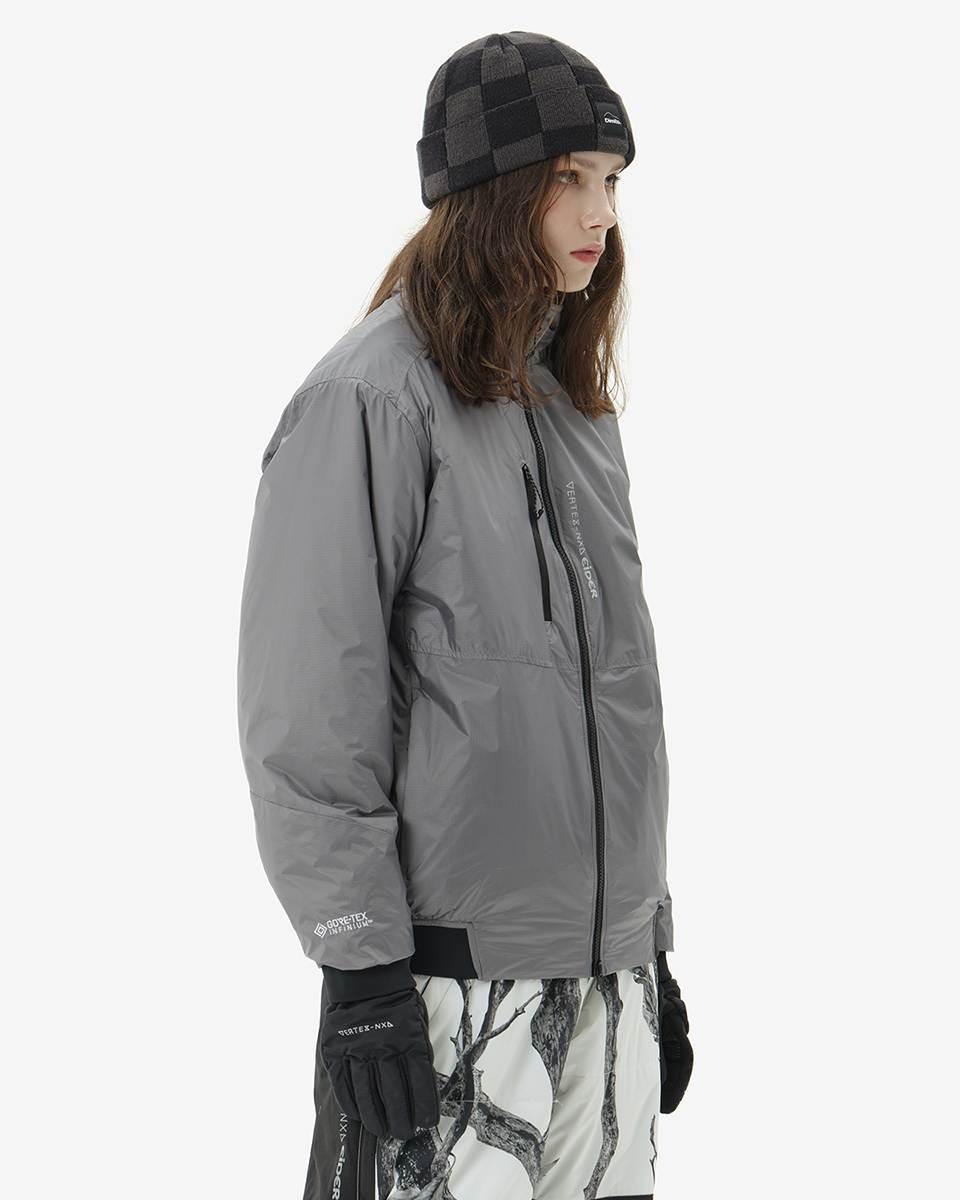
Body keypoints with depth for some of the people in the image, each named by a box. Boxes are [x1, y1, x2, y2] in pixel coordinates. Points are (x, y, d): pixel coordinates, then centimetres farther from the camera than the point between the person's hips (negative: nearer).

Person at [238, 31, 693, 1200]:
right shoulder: (372, 396, -10)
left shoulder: (574, 403, 14)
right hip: (450, 975, -7)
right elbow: (304, 711, -13)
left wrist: (648, 943, 17)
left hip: (604, 969, 7)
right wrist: (360, 961, -16)